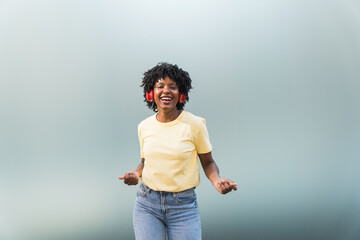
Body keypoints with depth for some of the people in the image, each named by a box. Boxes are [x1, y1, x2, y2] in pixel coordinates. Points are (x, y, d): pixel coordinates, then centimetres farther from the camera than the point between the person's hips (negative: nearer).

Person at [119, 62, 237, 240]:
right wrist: (136, 174, -3)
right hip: (147, 204, 2)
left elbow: (207, 162, 3)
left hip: (183, 206, -2)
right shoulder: (144, 127, 4)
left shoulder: (194, 124, -6)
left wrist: (217, 180, -17)